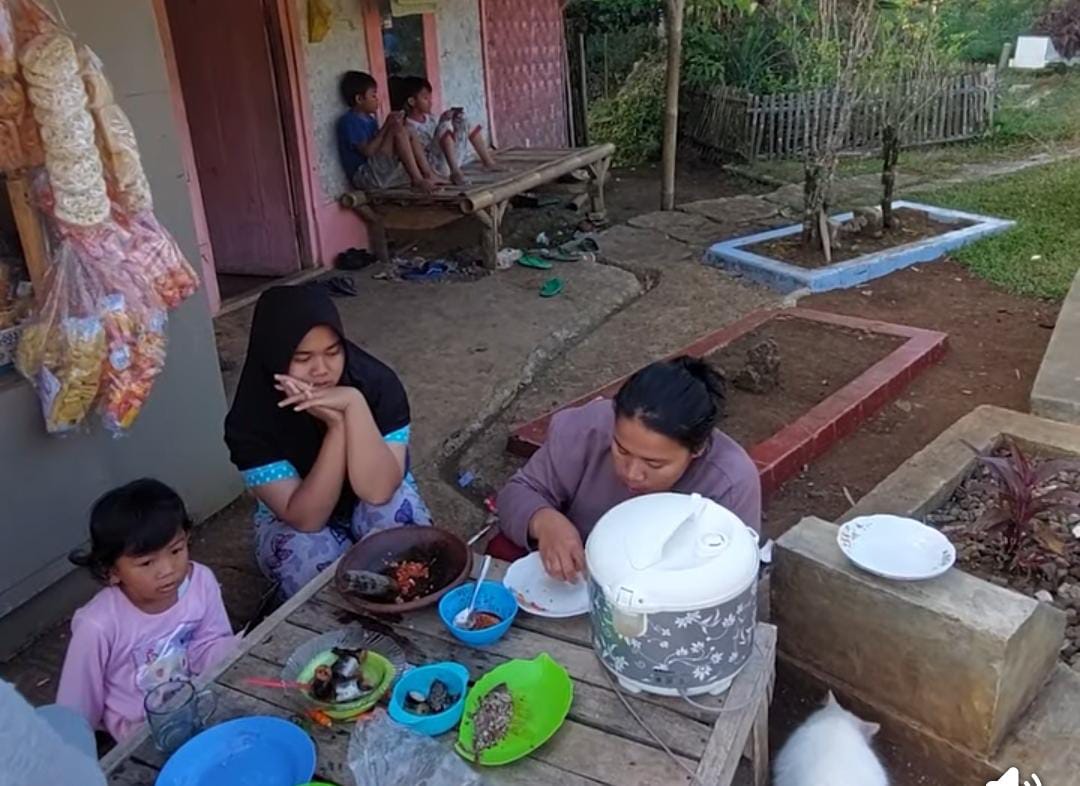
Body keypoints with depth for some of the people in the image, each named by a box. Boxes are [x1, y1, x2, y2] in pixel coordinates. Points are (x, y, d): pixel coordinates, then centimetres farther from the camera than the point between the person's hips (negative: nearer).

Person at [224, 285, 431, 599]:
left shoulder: (377, 382, -25)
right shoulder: (251, 419, -25)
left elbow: (378, 491, -35)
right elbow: (307, 518, -31)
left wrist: (354, 404, -44)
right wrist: (336, 424, -40)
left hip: (369, 508, 0)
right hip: (294, 522, 0)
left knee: (398, 512, -32)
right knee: (306, 549, -33)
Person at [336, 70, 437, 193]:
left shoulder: (370, 120, 18)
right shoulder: (349, 121, -10)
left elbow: (380, 146, 13)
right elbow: (368, 151, -19)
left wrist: (394, 125, 0)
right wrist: (387, 126, -15)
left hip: (381, 174, 9)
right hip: (365, 176, -9)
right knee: (397, 129, -19)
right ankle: (418, 180, -19)